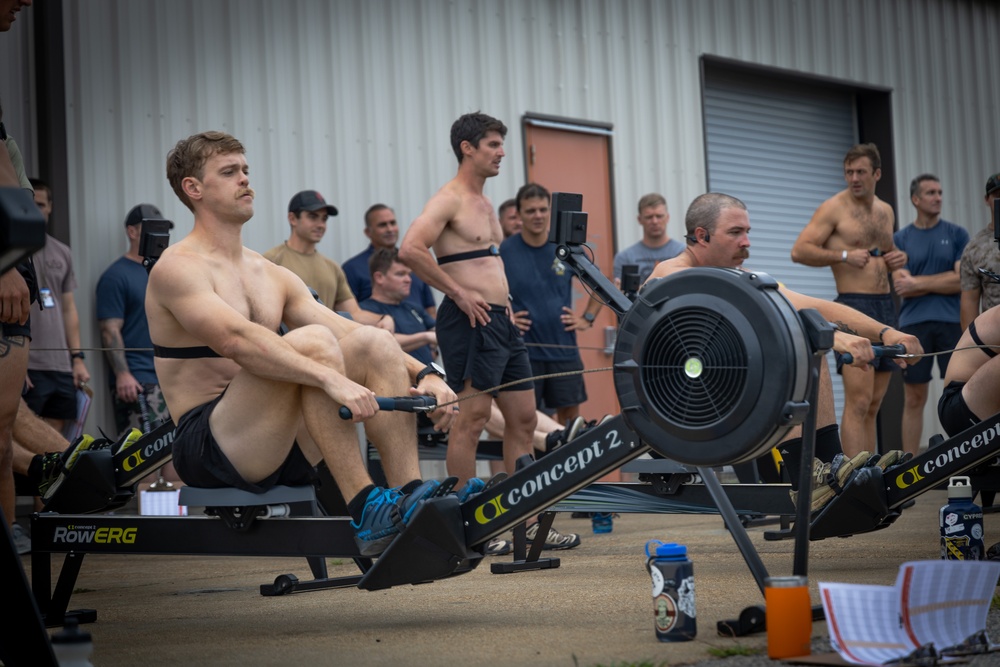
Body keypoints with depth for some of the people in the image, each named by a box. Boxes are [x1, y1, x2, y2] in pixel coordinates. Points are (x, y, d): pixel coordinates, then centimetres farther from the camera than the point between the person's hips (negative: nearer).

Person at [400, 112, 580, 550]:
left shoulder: (485, 204, 21)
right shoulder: (449, 200, -8)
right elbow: (410, 249, -23)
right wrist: (459, 293, -18)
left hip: (501, 320, 10)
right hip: (471, 320, -10)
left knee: (523, 418, 8)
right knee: (473, 417, -9)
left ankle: (526, 522, 13)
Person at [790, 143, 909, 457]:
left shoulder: (885, 211, 16)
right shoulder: (834, 208, -5)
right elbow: (799, 251, -11)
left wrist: (898, 258, 9)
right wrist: (844, 256, -18)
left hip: (885, 306, 7)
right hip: (854, 305, -7)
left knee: (873, 404, 9)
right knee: (858, 401, -15)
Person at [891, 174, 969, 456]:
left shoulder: (957, 234, 7)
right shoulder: (900, 239, 7)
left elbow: (963, 280, -4)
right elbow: (901, 286, -3)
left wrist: (919, 282, -7)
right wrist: (943, 282, -7)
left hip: (951, 323, 0)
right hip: (913, 324, 0)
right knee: (914, 400, 2)